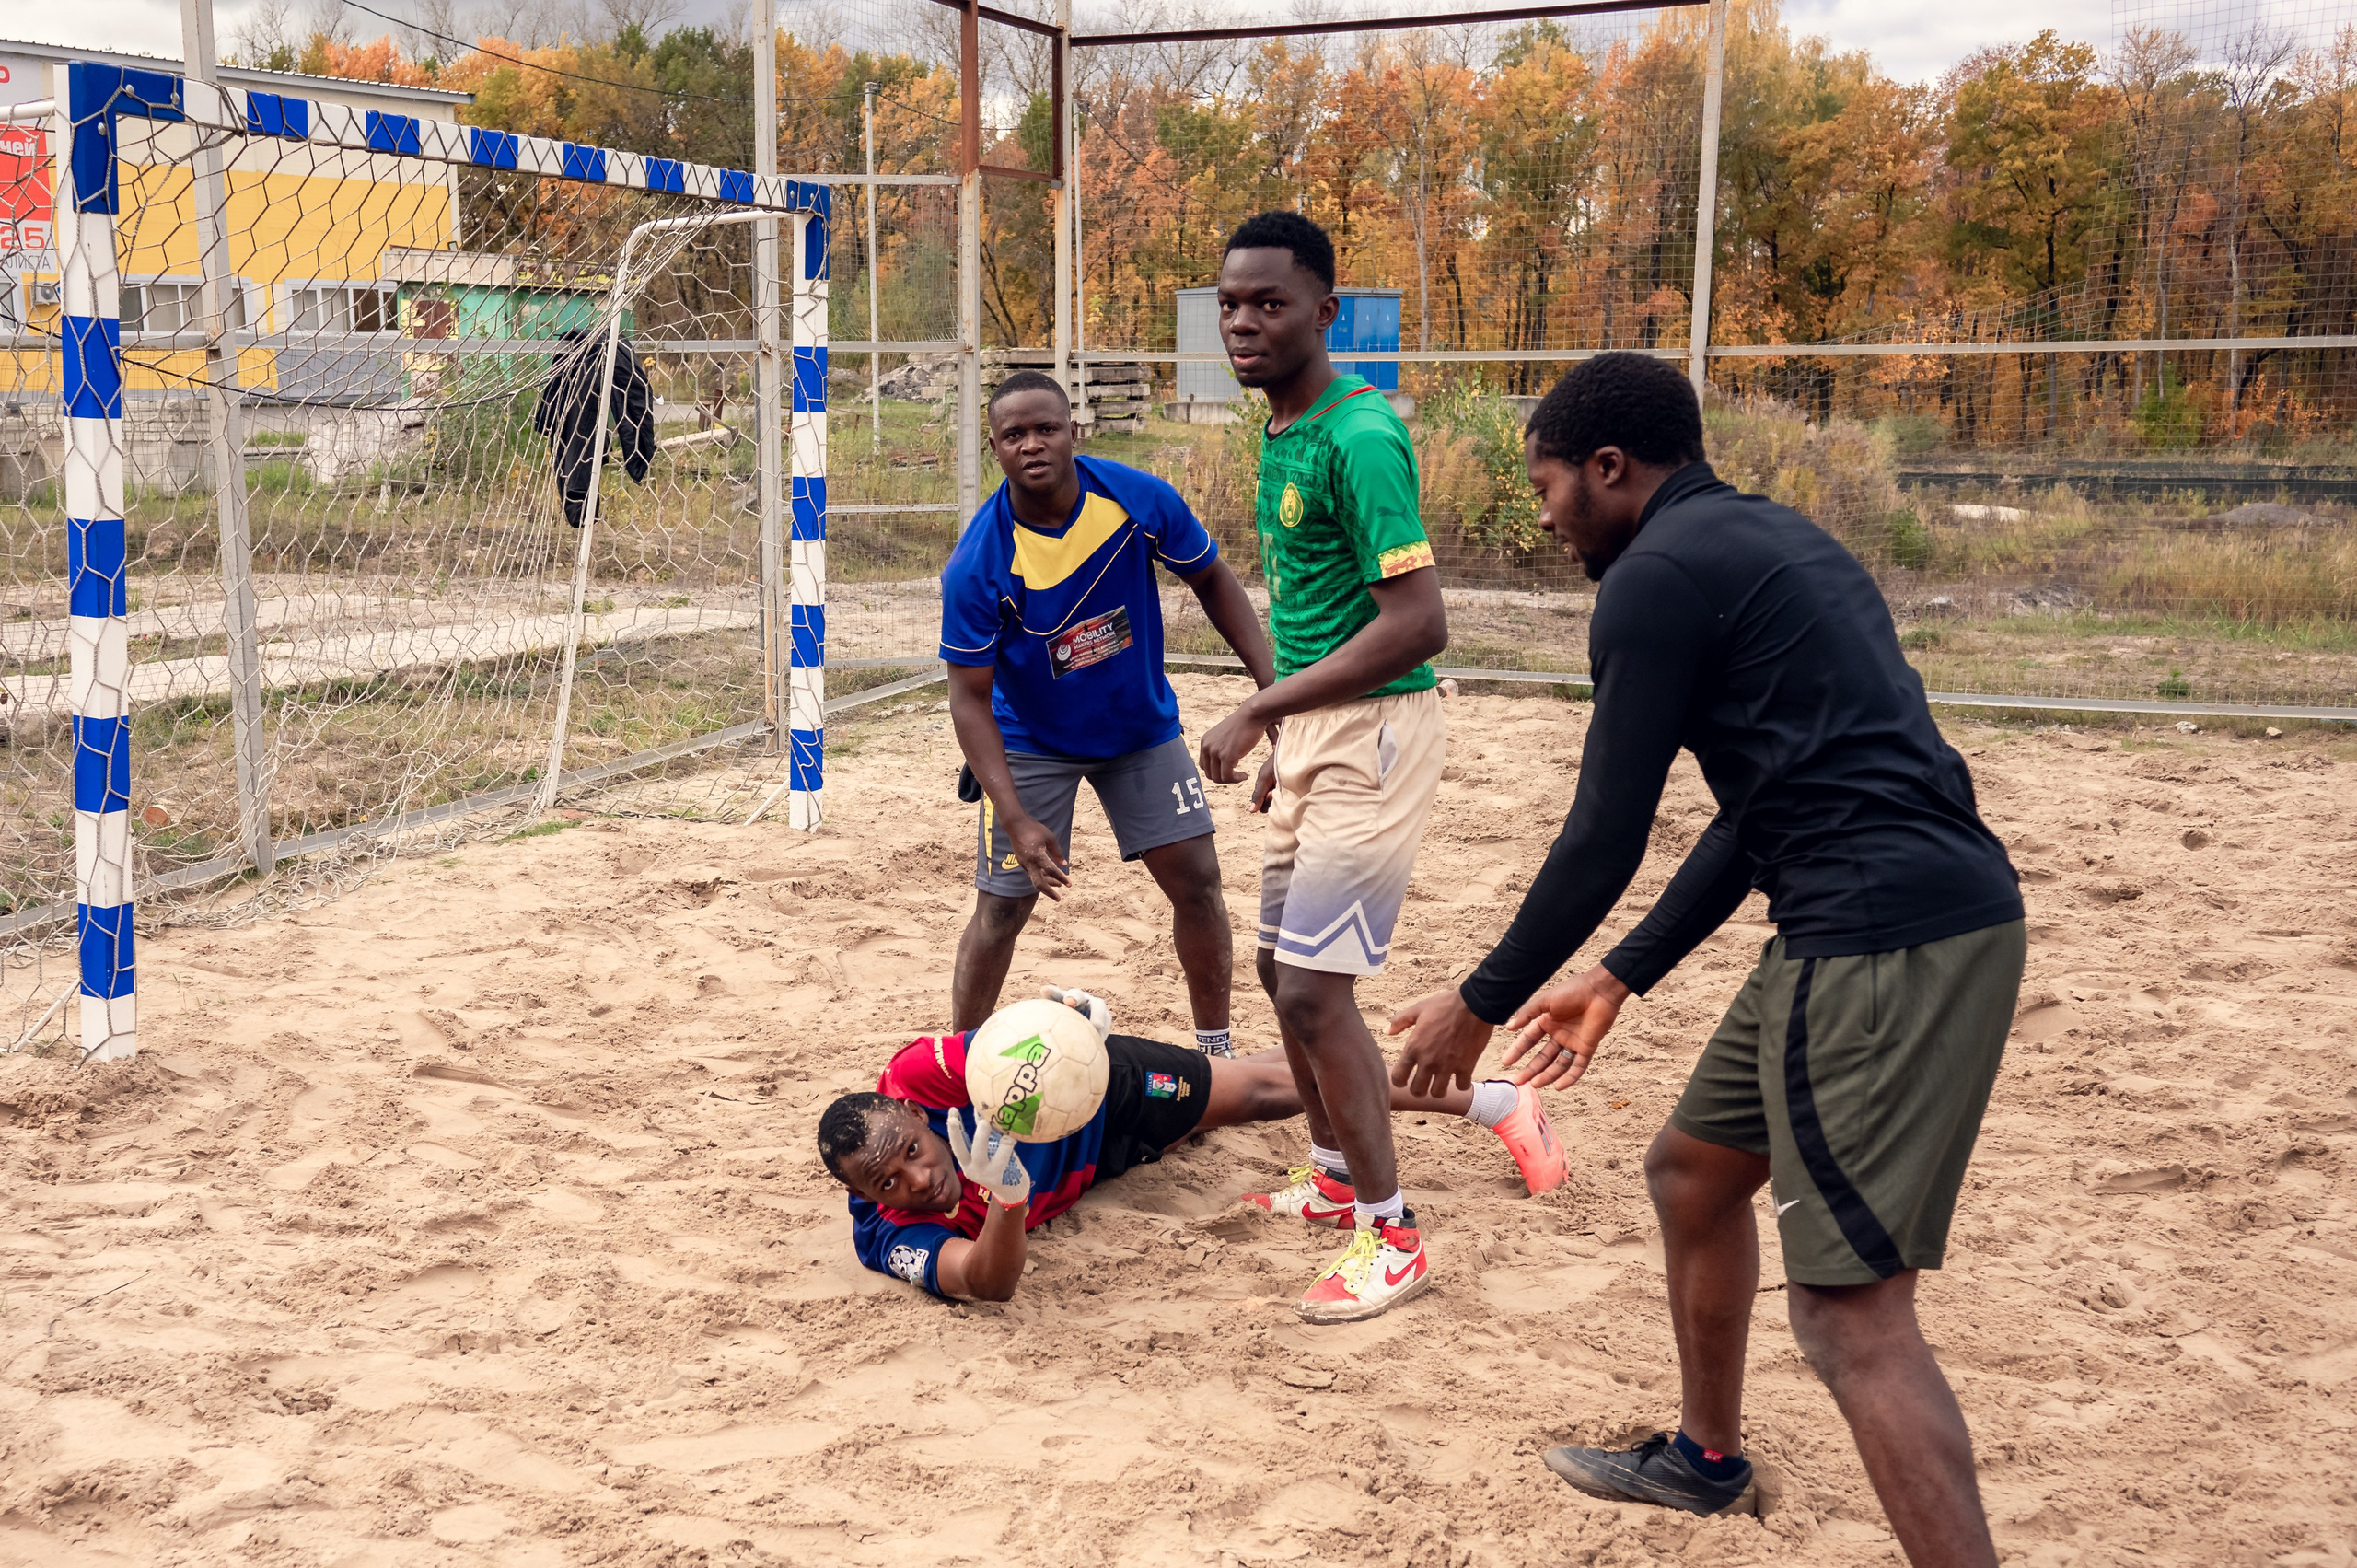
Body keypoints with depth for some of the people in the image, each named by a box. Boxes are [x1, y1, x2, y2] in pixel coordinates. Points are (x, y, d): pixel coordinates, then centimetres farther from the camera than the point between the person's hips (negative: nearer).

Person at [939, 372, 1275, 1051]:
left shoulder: (1141, 500, -19)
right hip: (1030, 743, -3)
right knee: (1001, 907, -3)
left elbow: (1211, 580, -2)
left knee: (1196, 881, 2)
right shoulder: (976, 565, -26)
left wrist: (1274, 683, -12)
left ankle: (1217, 1056, 20)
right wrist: (1017, 821, -29)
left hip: (1144, 725, 3)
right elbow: (970, 698, -20)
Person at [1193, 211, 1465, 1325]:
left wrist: (1260, 710, -22)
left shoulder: (1360, 437, -19)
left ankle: (1391, 1238, 5)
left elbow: (1417, 623, -25)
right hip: (1314, 730, 10)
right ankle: (1335, 1173, 37)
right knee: (1282, 963, 18)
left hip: (1373, 730, -10)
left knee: (1313, 989, -9)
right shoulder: (1281, 435, 10)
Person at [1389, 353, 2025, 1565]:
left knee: (1850, 1310, -9)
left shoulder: (1659, 573, -7)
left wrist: (1480, 1005, 4)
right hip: (1941, 907, 10)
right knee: (1692, 1170, 24)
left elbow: (1605, 837, -9)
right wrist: (1619, 979, 29)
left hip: (1885, 939, -10)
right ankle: (1705, 1456, 43)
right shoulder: (1764, 543, 22)